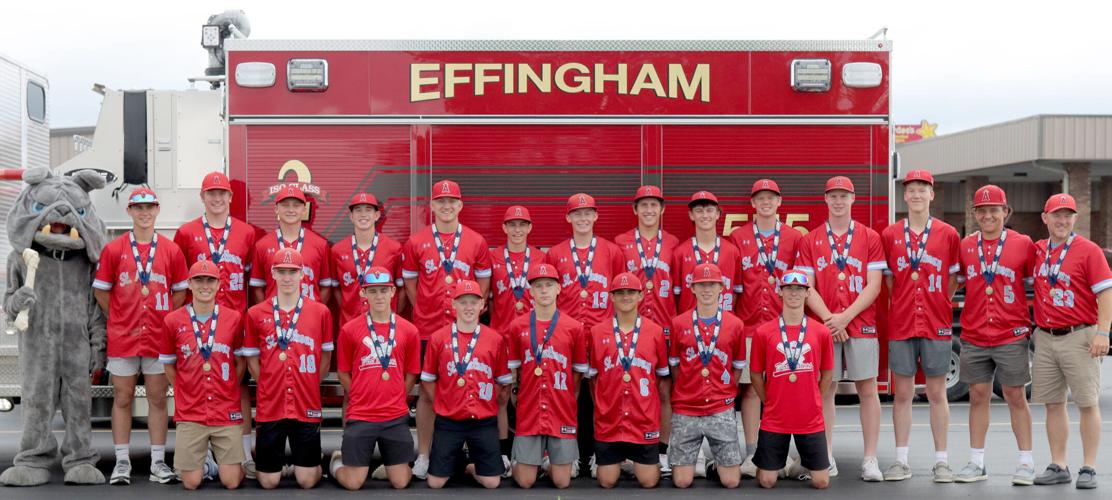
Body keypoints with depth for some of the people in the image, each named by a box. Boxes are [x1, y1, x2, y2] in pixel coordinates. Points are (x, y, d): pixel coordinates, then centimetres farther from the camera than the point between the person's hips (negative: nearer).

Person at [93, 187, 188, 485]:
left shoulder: (171, 250, 3)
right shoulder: (113, 250, 1)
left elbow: (179, 292, 10)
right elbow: (101, 292, 6)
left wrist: (167, 322, 3)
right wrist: (120, 320, 4)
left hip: (159, 337, 1)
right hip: (122, 338, -1)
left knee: (158, 399, 6)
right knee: (122, 399, 6)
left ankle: (158, 462, 13)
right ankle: (122, 462, 14)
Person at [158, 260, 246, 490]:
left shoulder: (234, 318, 0)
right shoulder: (172, 321, -1)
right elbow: (169, 366, 10)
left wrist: (227, 391, 5)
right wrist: (187, 393, 6)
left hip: (226, 411, 0)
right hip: (190, 413, 0)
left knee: (232, 481, 1)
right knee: (191, 483, 2)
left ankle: (218, 456, 33)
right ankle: (202, 459, 34)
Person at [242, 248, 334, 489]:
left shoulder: (321, 312, 1)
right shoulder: (256, 314, 1)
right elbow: (252, 360, 9)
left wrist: (309, 387, 4)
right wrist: (271, 387, 3)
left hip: (307, 406, 0)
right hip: (270, 406, 1)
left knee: (307, 481, 1)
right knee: (268, 482, 6)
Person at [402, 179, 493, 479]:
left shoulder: (476, 242, 4)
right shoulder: (415, 243, 3)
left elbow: (483, 281, 10)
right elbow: (410, 282, 10)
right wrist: (424, 310, 3)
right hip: (427, 328, 0)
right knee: (427, 390, 6)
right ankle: (423, 455, 15)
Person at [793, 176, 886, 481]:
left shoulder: (870, 238, 4)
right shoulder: (810, 241, 6)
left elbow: (873, 286, -2)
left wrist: (846, 317, -12)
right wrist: (829, 318, -12)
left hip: (862, 325, 0)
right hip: (823, 326, 1)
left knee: (867, 390, 1)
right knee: (824, 389, 3)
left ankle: (870, 460, 6)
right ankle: (827, 457, 10)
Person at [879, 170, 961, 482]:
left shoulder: (948, 234, 2)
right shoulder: (889, 236, 6)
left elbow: (953, 279, 8)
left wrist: (936, 303, 1)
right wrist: (906, 304, 3)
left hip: (937, 325, -1)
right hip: (901, 324, 1)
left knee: (937, 393, 5)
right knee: (902, 393, 5)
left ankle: (941, 460, 13)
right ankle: (901, 461, 11)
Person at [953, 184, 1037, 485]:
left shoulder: (1023, 244, -1)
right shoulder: (965, 247, 6)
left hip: (1011, 336, -3)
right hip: (973, 337, 3)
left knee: (1016, 396, 3)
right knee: (978, 396, 7)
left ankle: (1026, 463, 12)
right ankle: (976, 463, 14)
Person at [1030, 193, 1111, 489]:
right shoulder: (1037, 250, 10)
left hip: (1078, 337, -5)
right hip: (1045, 338, 5)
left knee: (1088, 404, 0)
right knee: (1053, 404, 8)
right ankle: (1058, 467, 17)